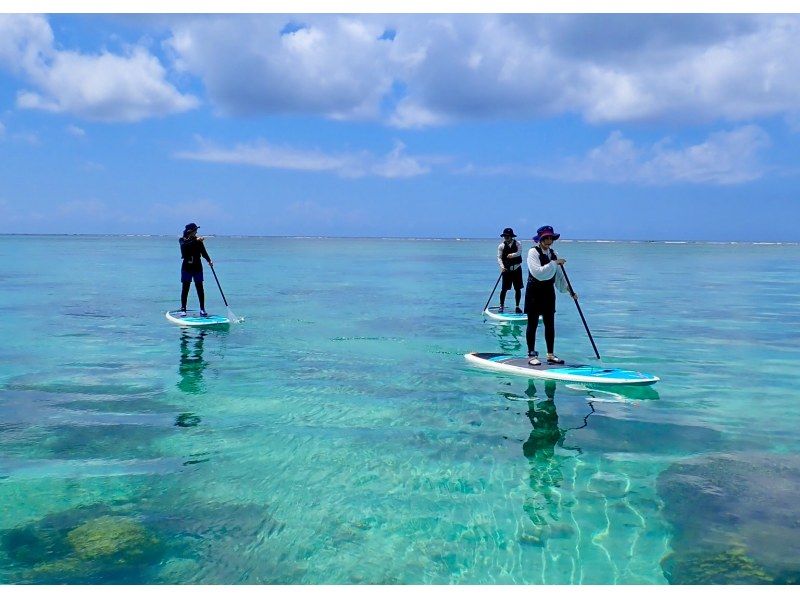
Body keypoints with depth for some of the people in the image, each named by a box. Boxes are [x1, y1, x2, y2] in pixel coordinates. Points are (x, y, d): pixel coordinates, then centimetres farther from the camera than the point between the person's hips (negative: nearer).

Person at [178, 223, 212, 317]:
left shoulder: (198, 240, 3)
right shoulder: (182, 240, -2)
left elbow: (203, 252, 0)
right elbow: (184, 245, -24)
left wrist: (209, 260, -16)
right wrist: (195, 240, -36)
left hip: (197, 267, 1)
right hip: (187, 267, -1)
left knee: (200, 288, 1)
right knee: (185, 288, 1)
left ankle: (202, 309, 6)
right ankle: (183, 309, 7)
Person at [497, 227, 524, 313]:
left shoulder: (517, 244, 2)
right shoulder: (501, 246, 0)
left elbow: (519, 252, -15)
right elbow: (499, 257, -6)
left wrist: (512, 255, -32)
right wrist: (502, 267, -21)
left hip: (517, 269, 1)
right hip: (507, 269, -1)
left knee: (518, 289, 3)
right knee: (504, 289, -3)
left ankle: (517, 306, 13)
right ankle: (501, 305, 10)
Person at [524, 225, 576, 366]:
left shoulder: (553, 253, 10)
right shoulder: (533, 252, -11)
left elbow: (559, 275, 13)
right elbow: (538, 272, -24)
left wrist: (568, 288, 2)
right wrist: (554, 263, -21)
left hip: (549, 292, 6)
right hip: (534, 292, -6)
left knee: (550, 324, 9)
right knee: (532, 324, 1)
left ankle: (550, 355, 18)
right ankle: (532, 355, 8)